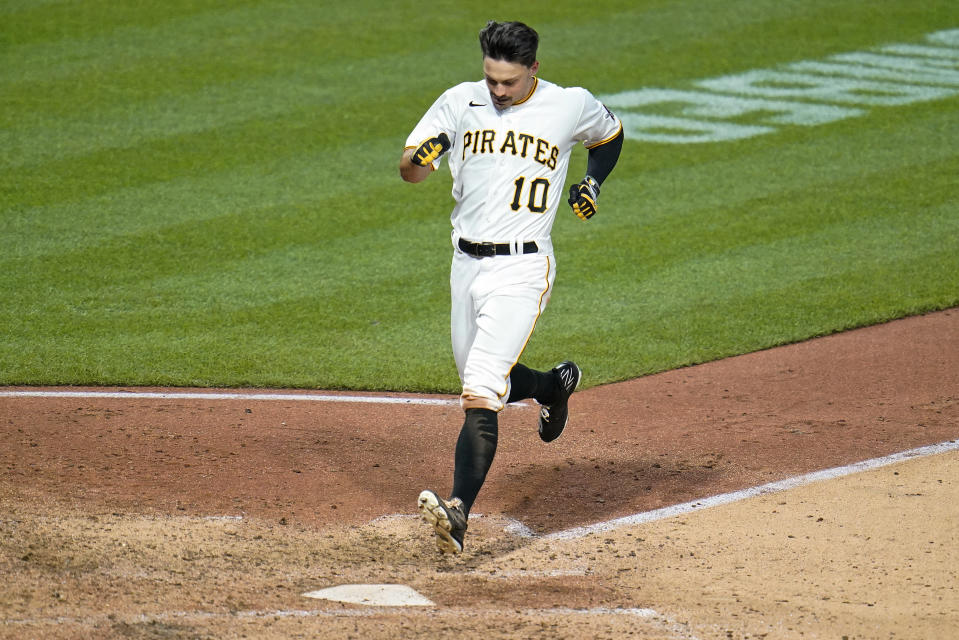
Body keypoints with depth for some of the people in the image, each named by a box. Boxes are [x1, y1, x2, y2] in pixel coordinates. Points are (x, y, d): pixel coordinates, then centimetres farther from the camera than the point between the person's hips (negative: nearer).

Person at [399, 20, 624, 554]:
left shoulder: (571, 106, -3)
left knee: (480, 395, -18)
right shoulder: (461, 102, 1)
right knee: (482, 384, 19)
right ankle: (555, 385, 50)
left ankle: (459, 514, -27)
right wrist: (423, 154, -29)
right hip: (466, 264, 5)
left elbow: (611, 134, 20)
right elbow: (410, 172, -5)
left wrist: (593, 183, 3)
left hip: (521, 270, -5)